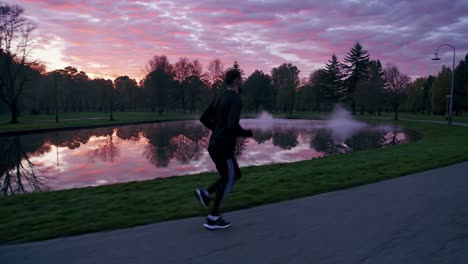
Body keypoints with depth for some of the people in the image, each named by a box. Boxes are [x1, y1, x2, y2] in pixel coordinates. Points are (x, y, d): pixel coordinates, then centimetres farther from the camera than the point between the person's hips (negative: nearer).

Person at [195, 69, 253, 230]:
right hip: (223, 148, -9)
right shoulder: (236, 99, -16)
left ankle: (205, 194, 12)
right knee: (227, 180, 5)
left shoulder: (220, 98, 12)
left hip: (215, 145, 9)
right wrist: (249, 133, -9)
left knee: (235, 174, 21)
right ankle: (213, 218, 12)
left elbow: (204, 119, 15)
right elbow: (233, 126, -28)